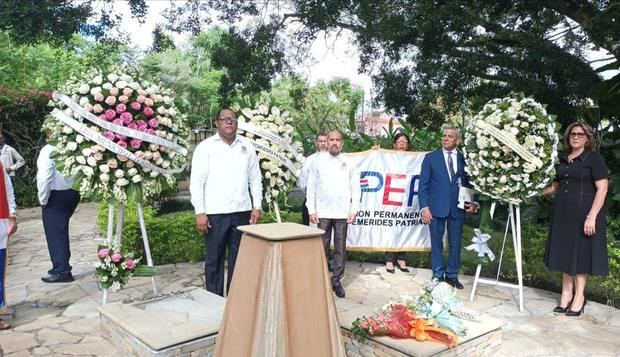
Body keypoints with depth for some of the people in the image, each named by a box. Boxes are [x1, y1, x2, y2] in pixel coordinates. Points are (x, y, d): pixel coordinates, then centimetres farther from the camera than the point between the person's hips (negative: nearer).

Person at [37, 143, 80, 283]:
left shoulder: (48, 150, -15)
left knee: (55, 234, 1)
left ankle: (62, 271, 3)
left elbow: (45, 178, -19)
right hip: (73, 193, 7)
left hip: (55, 196, -7)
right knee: (61, 232, 18)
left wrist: (43, 199, -7)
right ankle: (62, 266, 28)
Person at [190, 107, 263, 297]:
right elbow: (196, 181, -4)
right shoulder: (205, 147, 0)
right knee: (214, 258, 4)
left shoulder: (247, 146, 9)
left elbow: (255, 179, 11)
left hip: (242, 211, 3)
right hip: (215, 213, -3)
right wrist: (200, 212, -10)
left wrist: (257, 206, 4)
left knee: (238, 257, 10)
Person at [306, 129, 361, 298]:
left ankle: (336, 280, 17)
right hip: (323, 212, -1)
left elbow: (355, 188, 7)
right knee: (322, 248, 4)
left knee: (340, 248, 6)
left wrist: (353, 210, -1)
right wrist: (311, 210, -3)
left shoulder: (348, 163, 6)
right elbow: (311, 187, 3)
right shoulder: (318, 161, 4)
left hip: (342, 213, 1)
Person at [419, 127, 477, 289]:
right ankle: (437, 275, 19)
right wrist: (424, 207, -9)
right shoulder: (431, 158, 2)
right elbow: (423, 185, -1)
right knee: (436, 242, 6)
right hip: (437, 207, -1)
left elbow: (469, 183, 10)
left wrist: (474, 202, -5)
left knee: (455, 243, 9)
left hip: (457, 207, 2)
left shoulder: (464, 159, 6)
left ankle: (452, 275, 23)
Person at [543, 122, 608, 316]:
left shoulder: (594, 158, -6)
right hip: (563, 212, 6)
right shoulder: (562, 159, 11)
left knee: (581, 251, 1)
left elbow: (602, 189, -13)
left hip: (583, 212, -5)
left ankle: (579, 296, 12)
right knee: (565, 251, 9)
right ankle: (566, 293, 18)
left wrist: (591, 217, -20)